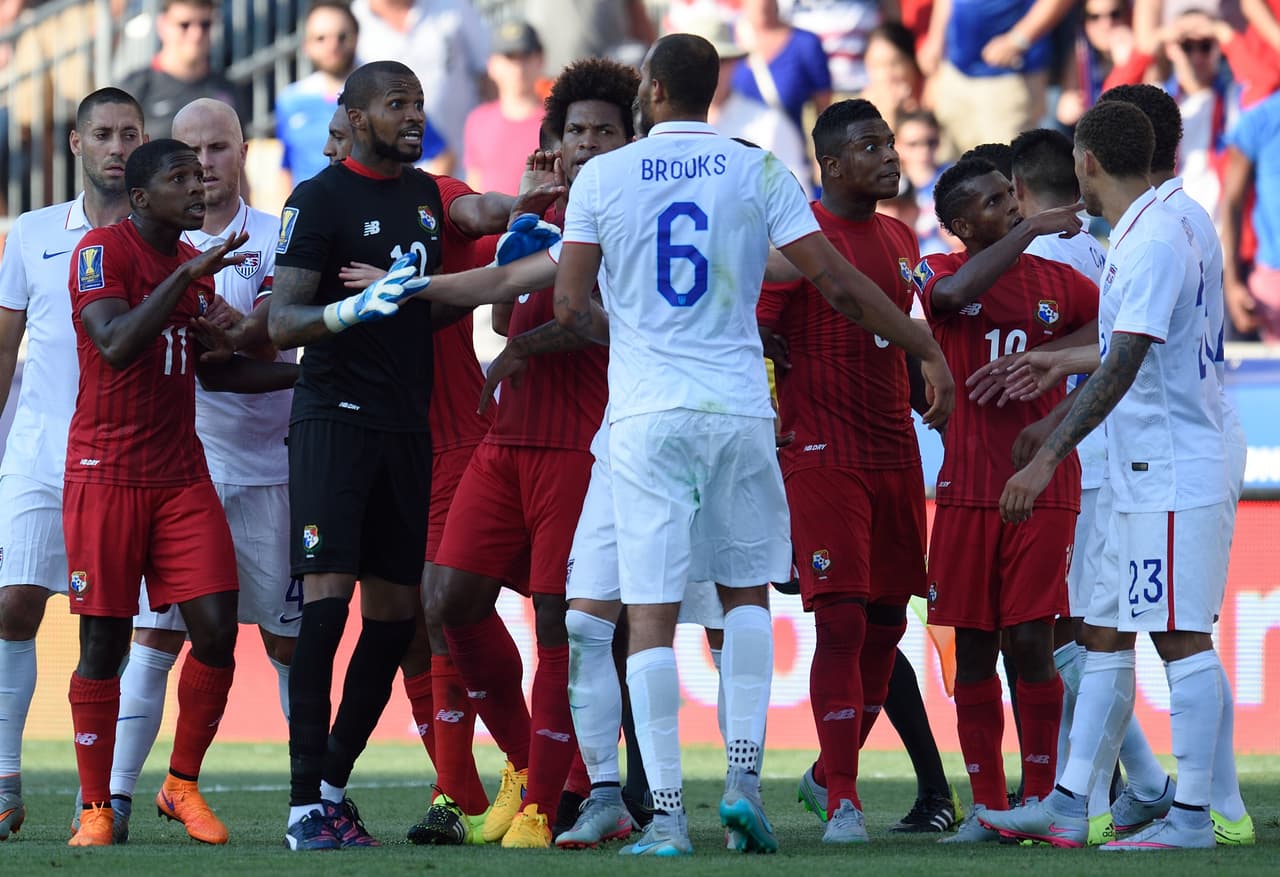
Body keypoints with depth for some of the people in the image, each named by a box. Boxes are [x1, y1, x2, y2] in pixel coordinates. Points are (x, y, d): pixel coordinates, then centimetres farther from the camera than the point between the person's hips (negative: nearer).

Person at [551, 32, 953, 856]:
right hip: (737, 409, 1)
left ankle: (666, 813, -5)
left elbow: (570, 307, 1)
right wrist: (927, 348, 6)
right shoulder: (757, 171, 1)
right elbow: (837, 281, -3)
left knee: (651, 615, 0)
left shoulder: (602, 178, 1)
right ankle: (744, 777, 6)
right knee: (748, 589, 18)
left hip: (646, 416, -1)